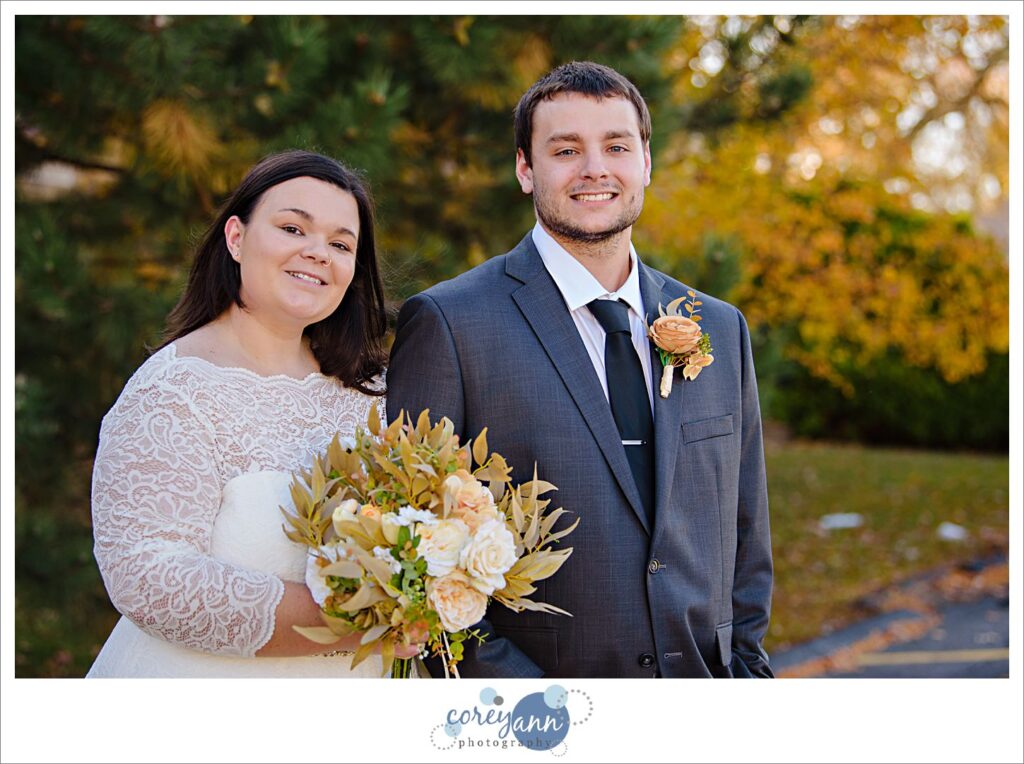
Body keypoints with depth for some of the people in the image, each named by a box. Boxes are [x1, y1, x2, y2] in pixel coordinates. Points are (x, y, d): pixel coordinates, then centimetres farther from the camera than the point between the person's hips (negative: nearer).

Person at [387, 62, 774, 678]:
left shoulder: (722, 330, 7)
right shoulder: (446, 324, -8)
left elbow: (744, 536, 13)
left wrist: (745, 665, 3)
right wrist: (511, 694, -17)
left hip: (702, 675, 4)